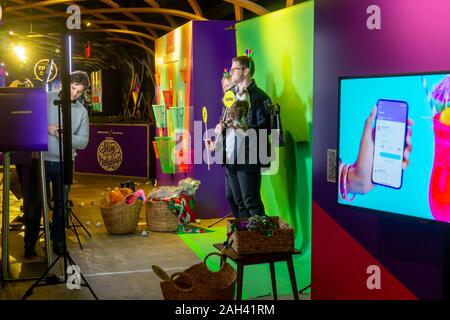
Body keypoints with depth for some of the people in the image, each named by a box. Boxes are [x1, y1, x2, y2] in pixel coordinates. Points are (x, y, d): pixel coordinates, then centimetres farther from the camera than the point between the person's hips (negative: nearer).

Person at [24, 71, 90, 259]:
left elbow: (83, 141, 2)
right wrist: (46, 128, -18)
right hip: (42, 159, -2)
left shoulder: (82, 112, 5)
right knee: (35, 203, 2)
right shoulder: (46, 99, -1)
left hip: (64, 163, 2)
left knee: (61, 204, 10)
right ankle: (29, 245, 12)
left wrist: (68, 137, -17)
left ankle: (58, 243, 23)